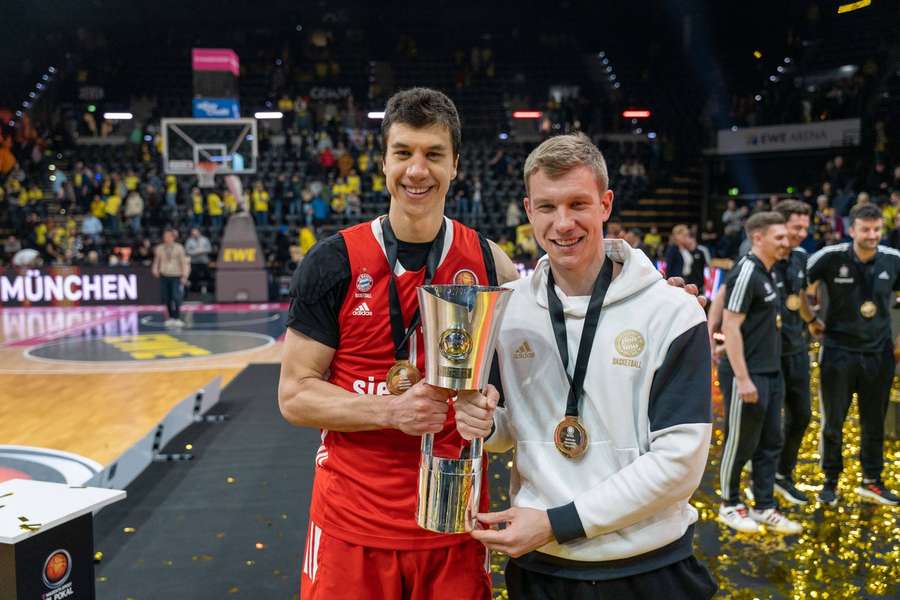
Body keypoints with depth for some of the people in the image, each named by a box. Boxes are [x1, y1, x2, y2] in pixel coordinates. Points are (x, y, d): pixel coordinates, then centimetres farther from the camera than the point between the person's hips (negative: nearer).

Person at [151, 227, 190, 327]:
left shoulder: (179, 248, -1)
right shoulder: (159, 248, 6)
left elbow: (184, 262, 1)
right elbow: (156, 261, 18)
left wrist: (184, 276, -4)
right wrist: (155, 270, 3)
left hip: (176, 276, -3)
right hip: (164, 276, 3)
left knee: (176, 297, -13)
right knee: (166, 298, 3)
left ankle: (177, 318, -8)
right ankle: (171, 318, 16)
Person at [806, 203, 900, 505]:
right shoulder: (831, 257, -13)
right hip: (839, 352, -3)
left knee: (874, 423, 14)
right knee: (833, 422, 7)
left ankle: (872, 481, 30)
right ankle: (830, 481, 23)